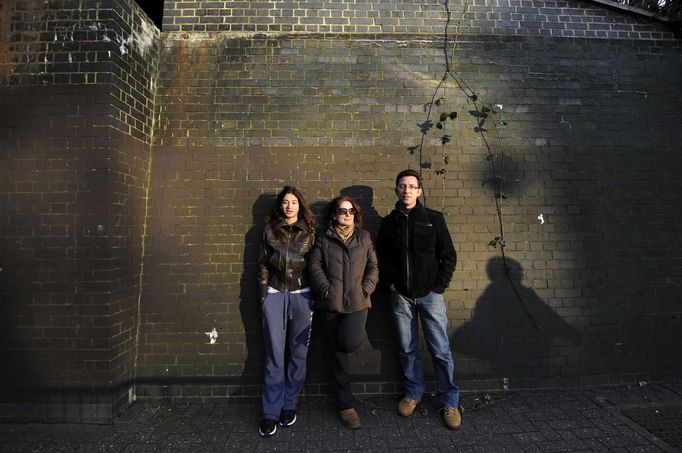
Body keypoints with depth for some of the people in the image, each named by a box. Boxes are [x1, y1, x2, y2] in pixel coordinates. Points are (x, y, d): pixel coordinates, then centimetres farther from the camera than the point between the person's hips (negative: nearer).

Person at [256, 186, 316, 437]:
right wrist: (264, 295, 3)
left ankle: (290, 405, 24)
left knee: (298, 352, 7)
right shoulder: (270, 229, 7)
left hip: (301, 295, 0)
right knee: (274, 355, 2)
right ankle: (271, 413, 13)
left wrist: (313, 297, 0)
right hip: (274, 294, 0)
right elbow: (263, 263, 8)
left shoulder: (308, 231, 4)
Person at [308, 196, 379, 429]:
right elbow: (315, 267, 0)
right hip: (330, 303, 0)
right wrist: (326, 289, -12)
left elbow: (373, 267, 7)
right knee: (337, 356, 6)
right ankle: (345, 405, 22)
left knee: (349, 343, -22)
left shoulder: (364, 237, 11)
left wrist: (366, 289, -6)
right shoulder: (323, 239, 8)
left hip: (357, 302, 0)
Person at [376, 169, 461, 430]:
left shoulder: (434, 219, 0)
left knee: (440, 350, 3)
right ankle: (413, 392, 31)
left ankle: (450, 402, 20)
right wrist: (390, 283, 0)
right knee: (407, 349, 11)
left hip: (430, 294, -2)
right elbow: (381, 258, 11)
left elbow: (449, 256, 1)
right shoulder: (388, 223, 6)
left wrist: (439, 287, -6)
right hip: (401, 296, 2)